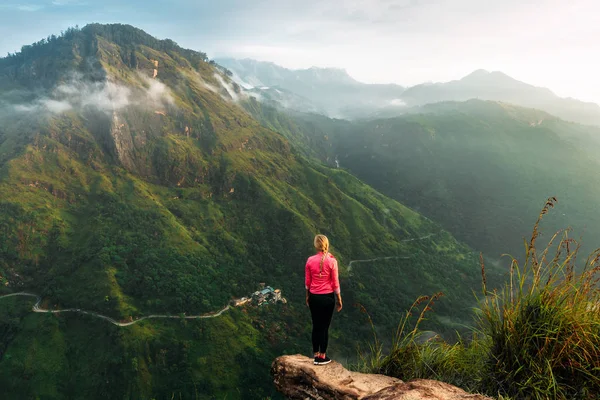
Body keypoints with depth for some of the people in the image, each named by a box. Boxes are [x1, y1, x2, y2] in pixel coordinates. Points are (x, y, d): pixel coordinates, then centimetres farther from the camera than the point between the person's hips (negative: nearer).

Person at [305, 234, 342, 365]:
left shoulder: (310, 260, -7)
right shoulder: (332, 261, -12)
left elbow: (307, 282, 1)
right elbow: (335, 283, -8)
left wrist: (307, 297, 15)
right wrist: (339, 299, 3)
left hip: (314, 297, 2)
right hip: (328, 297, -2)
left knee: (316, 326, 14)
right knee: (324, 327, 8)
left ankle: (316, 355, 22)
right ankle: (322, 357, 15)